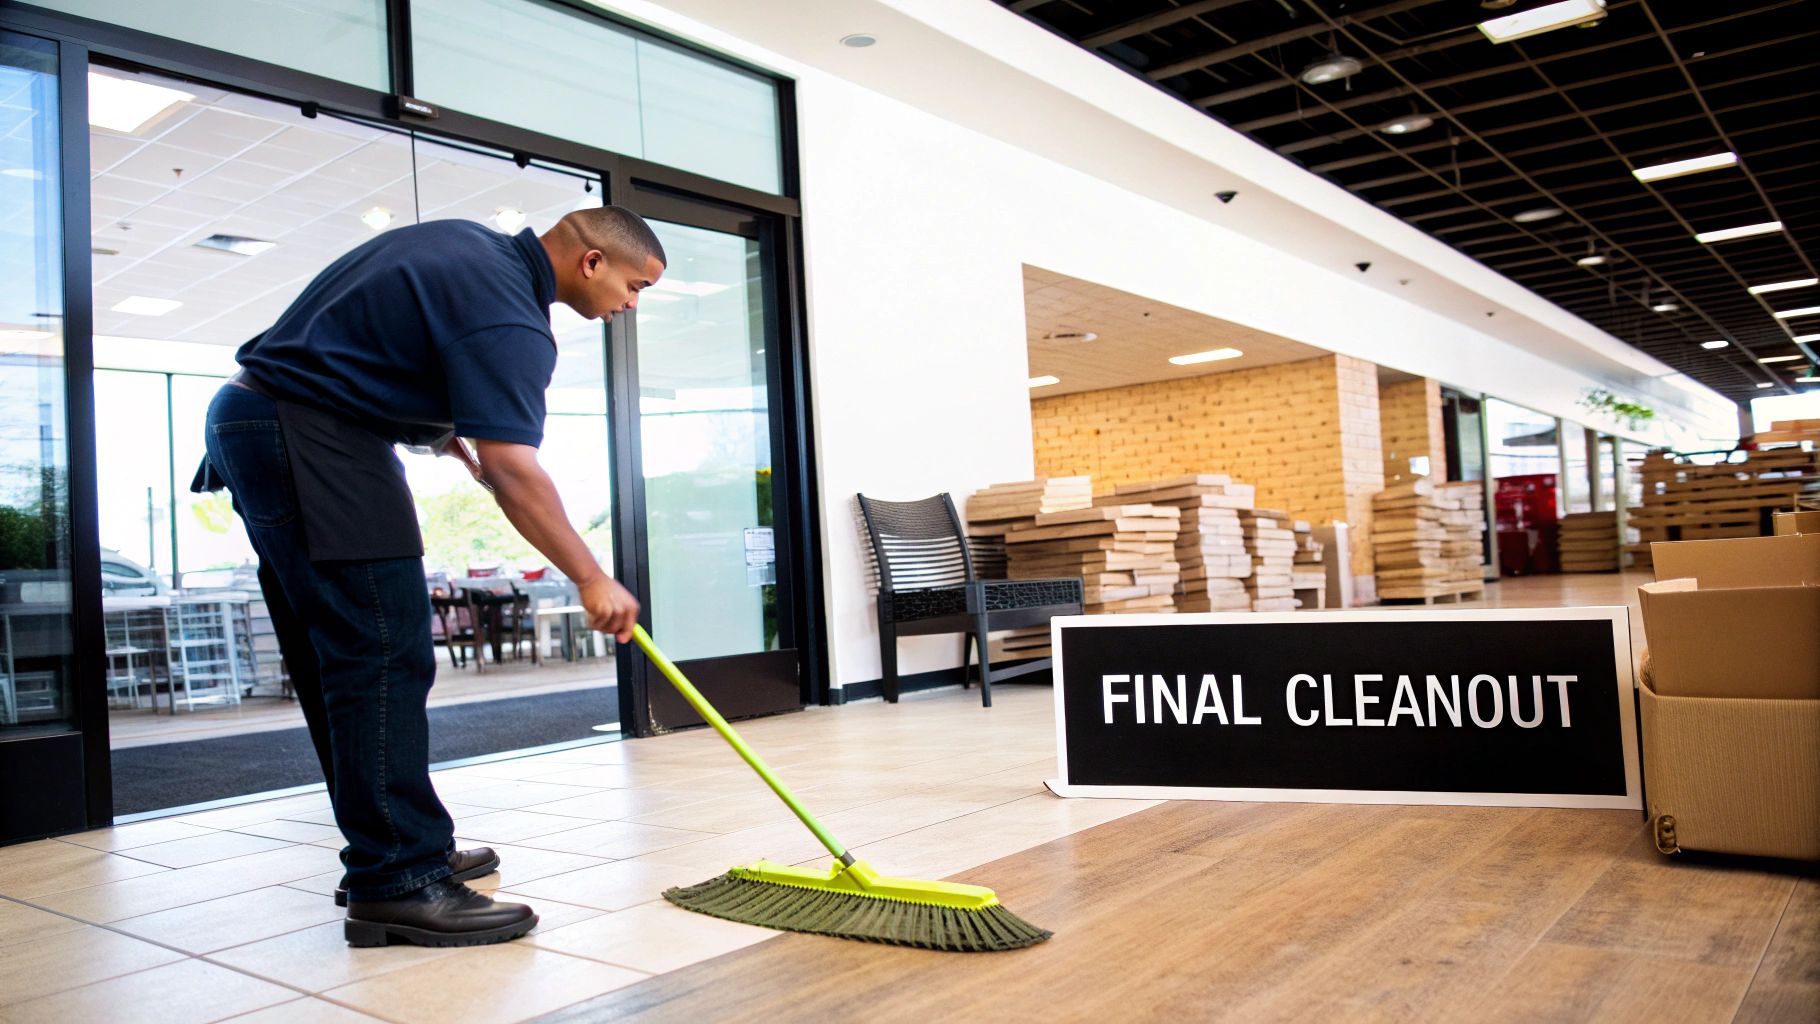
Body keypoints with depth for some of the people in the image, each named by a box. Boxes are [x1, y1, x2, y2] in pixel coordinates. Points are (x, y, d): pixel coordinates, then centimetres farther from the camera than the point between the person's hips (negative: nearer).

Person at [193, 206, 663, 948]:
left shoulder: (469, 246, 14)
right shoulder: (504, 309, -17)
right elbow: (511, 470, -26)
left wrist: (444, 428, 22)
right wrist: (592, 580, -21)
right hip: (306, 437, -11)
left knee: (341, 658, 11)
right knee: (383, 657, -12)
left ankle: (393, 851, 19)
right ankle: (396, 884, -10)